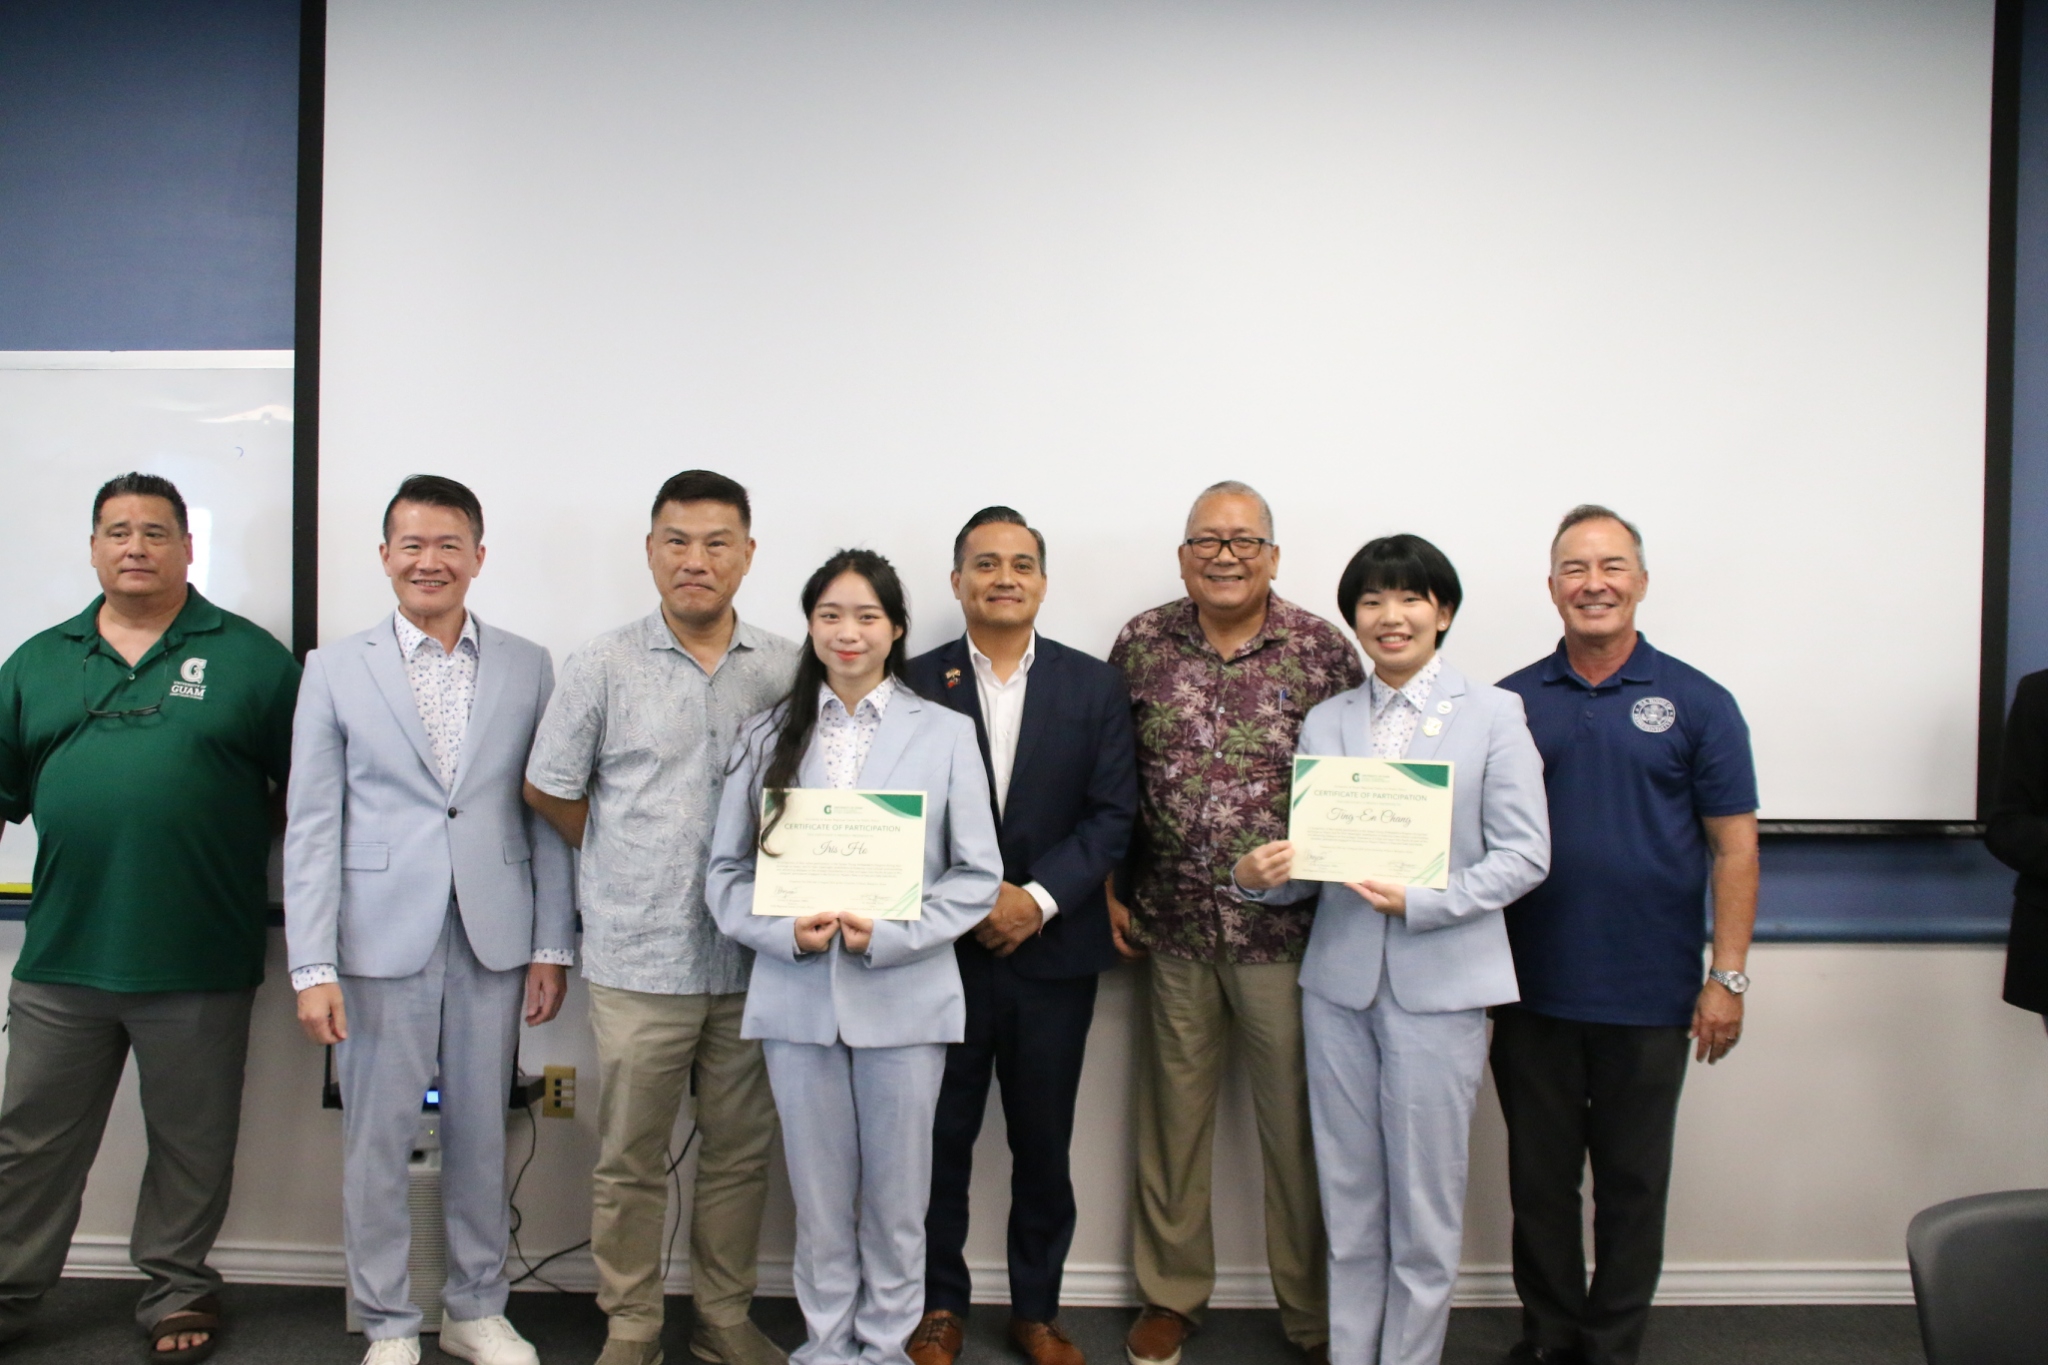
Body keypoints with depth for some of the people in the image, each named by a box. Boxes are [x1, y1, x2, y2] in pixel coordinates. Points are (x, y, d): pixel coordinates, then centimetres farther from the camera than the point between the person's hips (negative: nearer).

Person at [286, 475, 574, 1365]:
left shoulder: (528, 668, 5)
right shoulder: (335, 669, 2)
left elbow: (547, 815, 4)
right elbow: (311, 825, -1)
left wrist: (551, 946, 0)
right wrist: (312, 967, -6)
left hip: (493, 943, 1)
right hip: (380, 946, -1)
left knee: (481, 1137, 11)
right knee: (376, 1143, 7)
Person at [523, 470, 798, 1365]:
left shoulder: (787, 670, 3)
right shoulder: (604, 668, -2)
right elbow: (548, 788, 7)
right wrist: (632, 862, 8)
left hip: (753, 957, 2)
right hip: (638, 958, -2)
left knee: (741, 1154, 13)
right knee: (629, 1162, 9)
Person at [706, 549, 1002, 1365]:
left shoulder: (945, 733, 1)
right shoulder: (769, 735, 6)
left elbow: (977, 875, -2)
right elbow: (728, 868, 5)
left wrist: (890, 935, -15)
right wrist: (785, 931, -13)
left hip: (904, 995, -1)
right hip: (796, 994, 1)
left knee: (897, 1192, 10)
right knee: (819, 1191, 13)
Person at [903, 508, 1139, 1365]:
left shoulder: (1095, 686, 3)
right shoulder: (916, 683, 0)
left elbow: (1113, 814, -2)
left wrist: (1038, 899, -13)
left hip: (1054, 952, 1)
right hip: (943, 952, -1)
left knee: (1043, 1142, 11)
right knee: (941, 1136, 9)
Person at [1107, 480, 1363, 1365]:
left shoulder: (1323, 650, -3)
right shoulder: (1141, 644, 2)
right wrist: (1109, 892, 5)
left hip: (1287, 931, -2)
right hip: (1171, 931, 2)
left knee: (1298, 1123, 7)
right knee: (1172, 1115, 14)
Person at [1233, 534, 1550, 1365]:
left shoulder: (1493, 715, -1)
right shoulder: (1325, 722, 9)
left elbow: (1525, 854, -6)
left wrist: (1420, 901, -19)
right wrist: (1264, 875, -13)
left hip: (1439, 983, -3)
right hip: (1339, 982, 3)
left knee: (1424, 1202, 7)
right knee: (1348, 1196, 13)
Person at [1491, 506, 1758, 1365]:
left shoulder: (1695, 703, -1)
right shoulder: (1512, 703, 4)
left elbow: (1734, 846, -1)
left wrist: (1727, 977, -6)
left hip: (1648, 996, -1)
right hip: (1531, 993, 2)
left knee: (1632, 1183, 11)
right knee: (1539, 1179, 12)